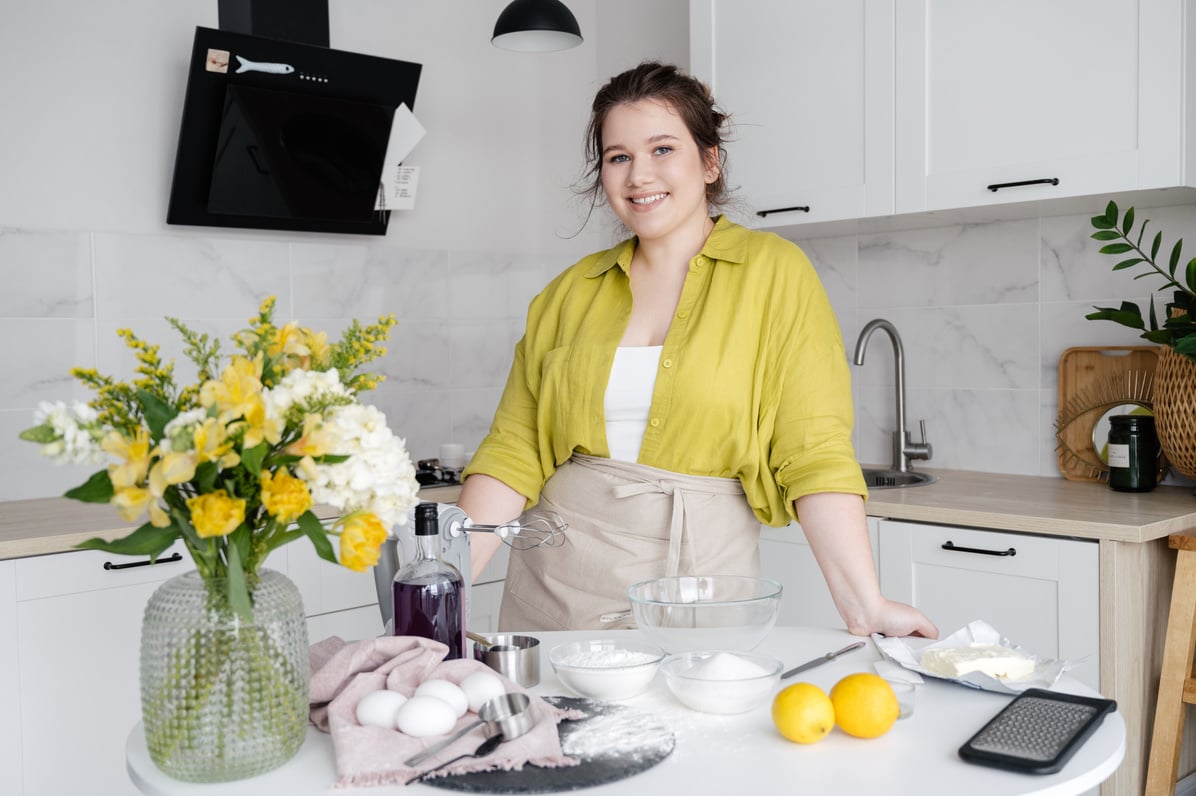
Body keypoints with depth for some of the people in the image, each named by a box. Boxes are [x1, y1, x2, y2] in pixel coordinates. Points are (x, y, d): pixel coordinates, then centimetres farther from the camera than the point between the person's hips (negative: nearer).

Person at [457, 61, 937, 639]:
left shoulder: (774, 273, -3)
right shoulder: (570, 292, 7)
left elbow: (815, 456, -9)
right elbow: (515, 450, 4)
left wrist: (866, 608, -17)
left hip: (699, 575, -3)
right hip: (554, 588, 3)